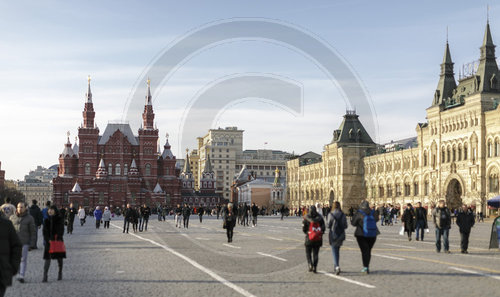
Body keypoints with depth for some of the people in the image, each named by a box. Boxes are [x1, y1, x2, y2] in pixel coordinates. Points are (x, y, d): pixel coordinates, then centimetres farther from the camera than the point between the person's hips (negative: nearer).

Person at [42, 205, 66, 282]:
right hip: (48, 242, 1)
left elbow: (61, 230, -5)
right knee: (47, 258, -7)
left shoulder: (60, 219, -1)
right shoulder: (47, 220, 8)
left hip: (58, 241, -1)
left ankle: (60, 273, 26)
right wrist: (48, 240, -9)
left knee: (59, 258, 8)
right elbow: (45, 231, 4)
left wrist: (57, 239, -15)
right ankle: (45, 276, -9)